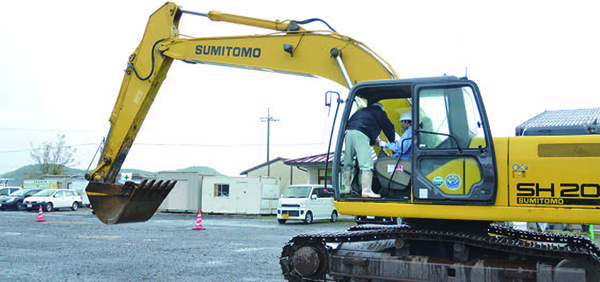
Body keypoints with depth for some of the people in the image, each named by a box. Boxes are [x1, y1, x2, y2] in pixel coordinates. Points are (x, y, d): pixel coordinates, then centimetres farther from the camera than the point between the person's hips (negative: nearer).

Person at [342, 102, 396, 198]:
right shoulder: (379, 112, 20)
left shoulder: (361, 111, 38)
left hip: (348, 132, 7)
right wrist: (393, 141, 39)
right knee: (367, 164, -11)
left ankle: (347, 187, 20)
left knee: (348, 164, 15)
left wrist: (374, 142, 42)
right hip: (360, 134, -7)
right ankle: (366, 190, -20)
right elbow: (388, 128, 21)